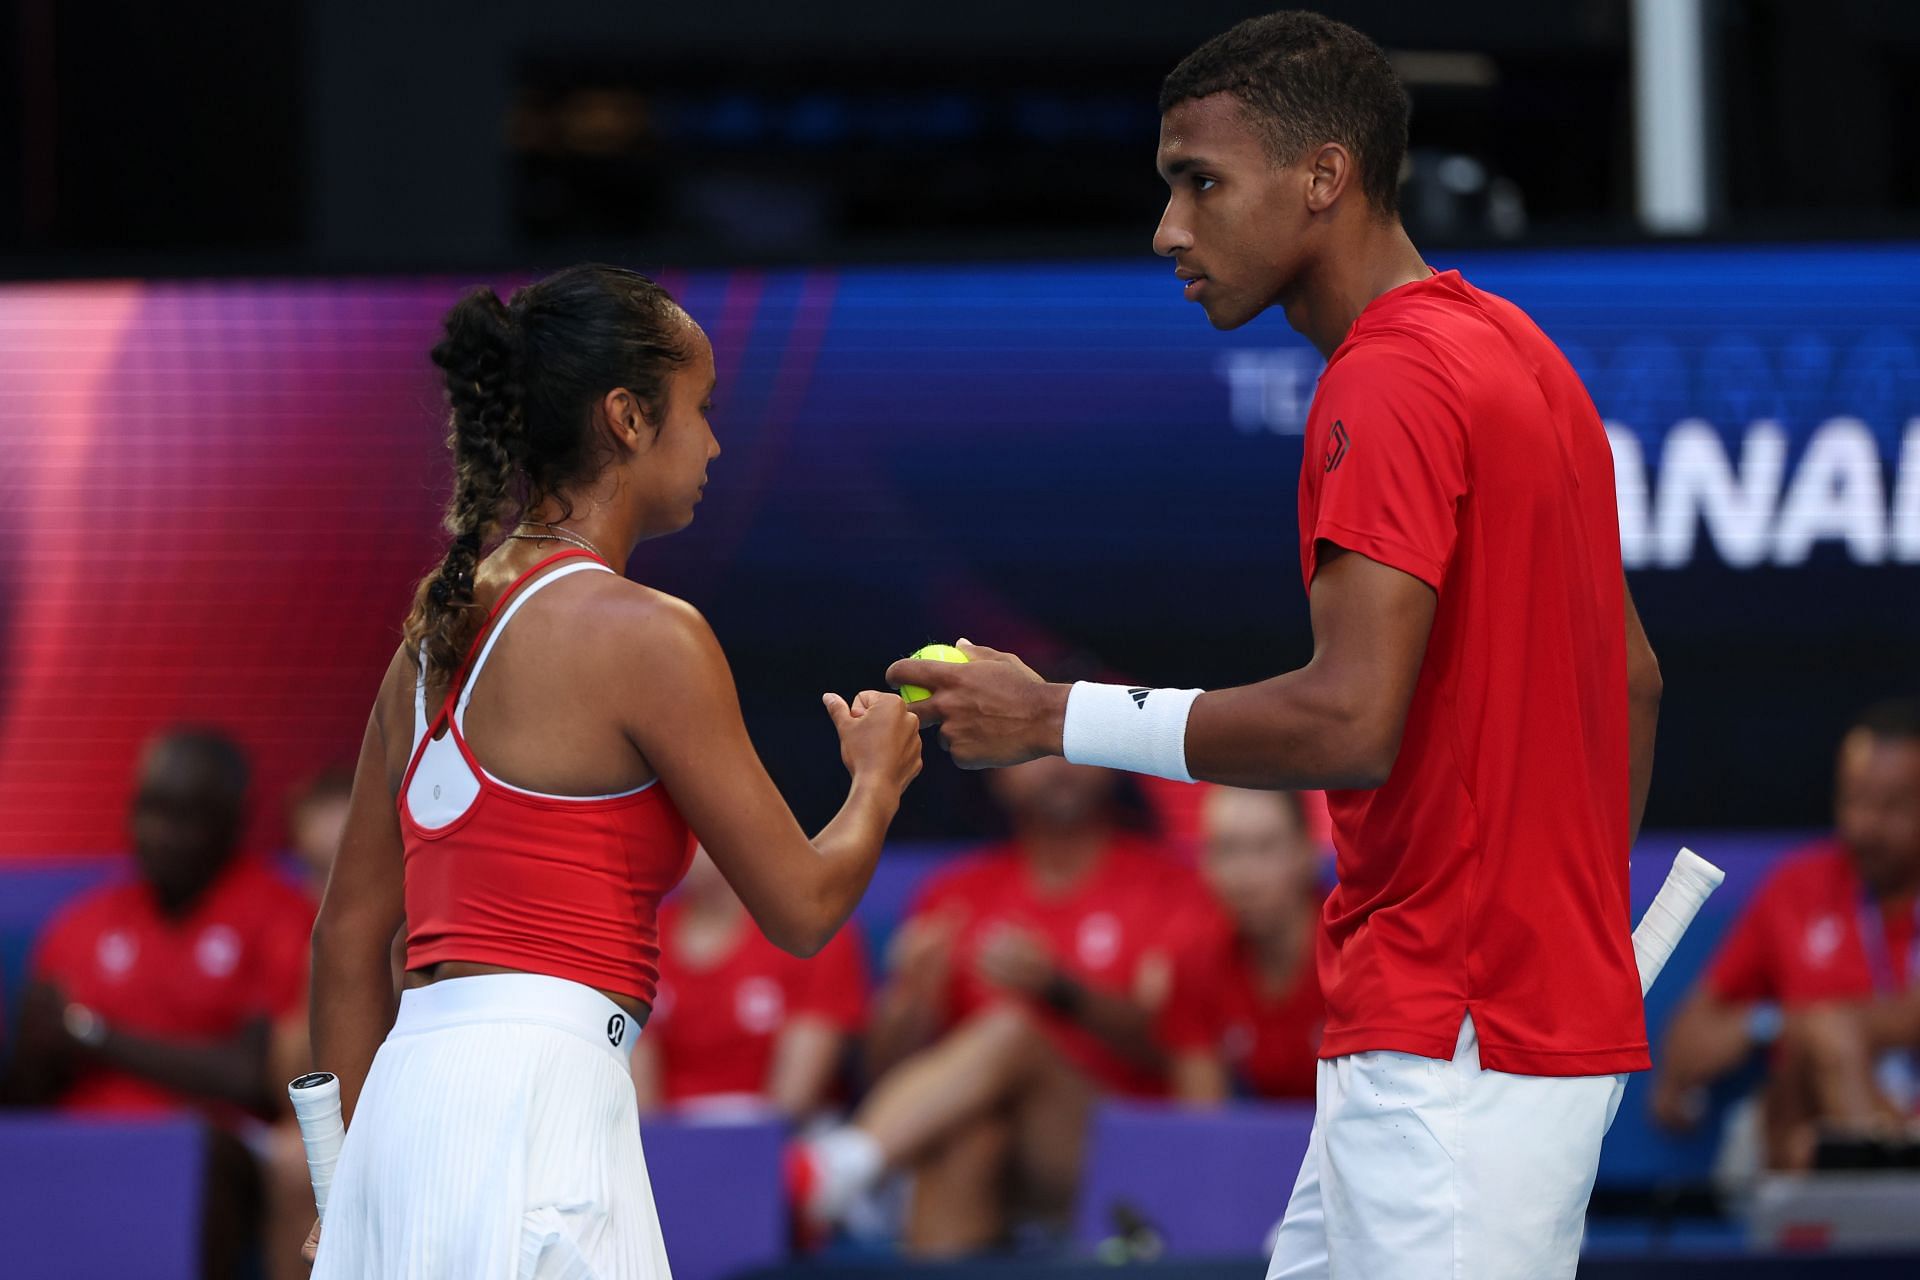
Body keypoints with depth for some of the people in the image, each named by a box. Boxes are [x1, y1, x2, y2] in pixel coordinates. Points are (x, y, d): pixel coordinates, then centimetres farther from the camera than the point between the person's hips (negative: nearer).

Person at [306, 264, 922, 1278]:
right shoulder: (644, 634, -7)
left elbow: (349, 936, 19)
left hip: (410, 1084, 8)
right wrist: (880, 777, 19)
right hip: (533, 1089, -8)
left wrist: (348, 1184, 24)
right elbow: (801, 908, -2)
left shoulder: (439, 630, 16)